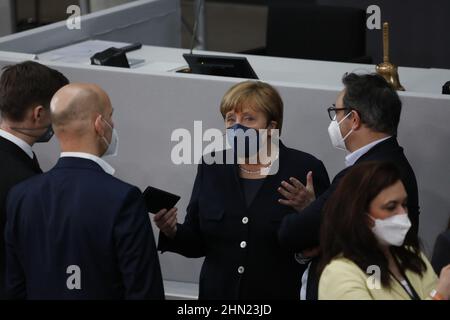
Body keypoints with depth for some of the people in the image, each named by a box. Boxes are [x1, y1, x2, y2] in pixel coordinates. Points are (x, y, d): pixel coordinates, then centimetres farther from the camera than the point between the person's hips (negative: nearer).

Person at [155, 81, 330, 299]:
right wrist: (172, 233, -13)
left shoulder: (305, 169, -8)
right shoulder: (212, 166, 2)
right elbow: (196, 243, 5)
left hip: (282, 293, -3)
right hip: (217, 292, 3)